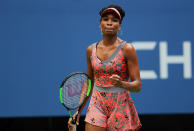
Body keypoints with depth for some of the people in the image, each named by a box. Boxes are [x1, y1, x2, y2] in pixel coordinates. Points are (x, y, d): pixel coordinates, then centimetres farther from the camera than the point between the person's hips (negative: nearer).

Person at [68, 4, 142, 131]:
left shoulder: (127, 49, -5)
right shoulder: (91, 50, 7)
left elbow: (137, 86, -7)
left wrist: (121, 84, -27)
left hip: (121, 106, -3)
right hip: (97, 106, 3)